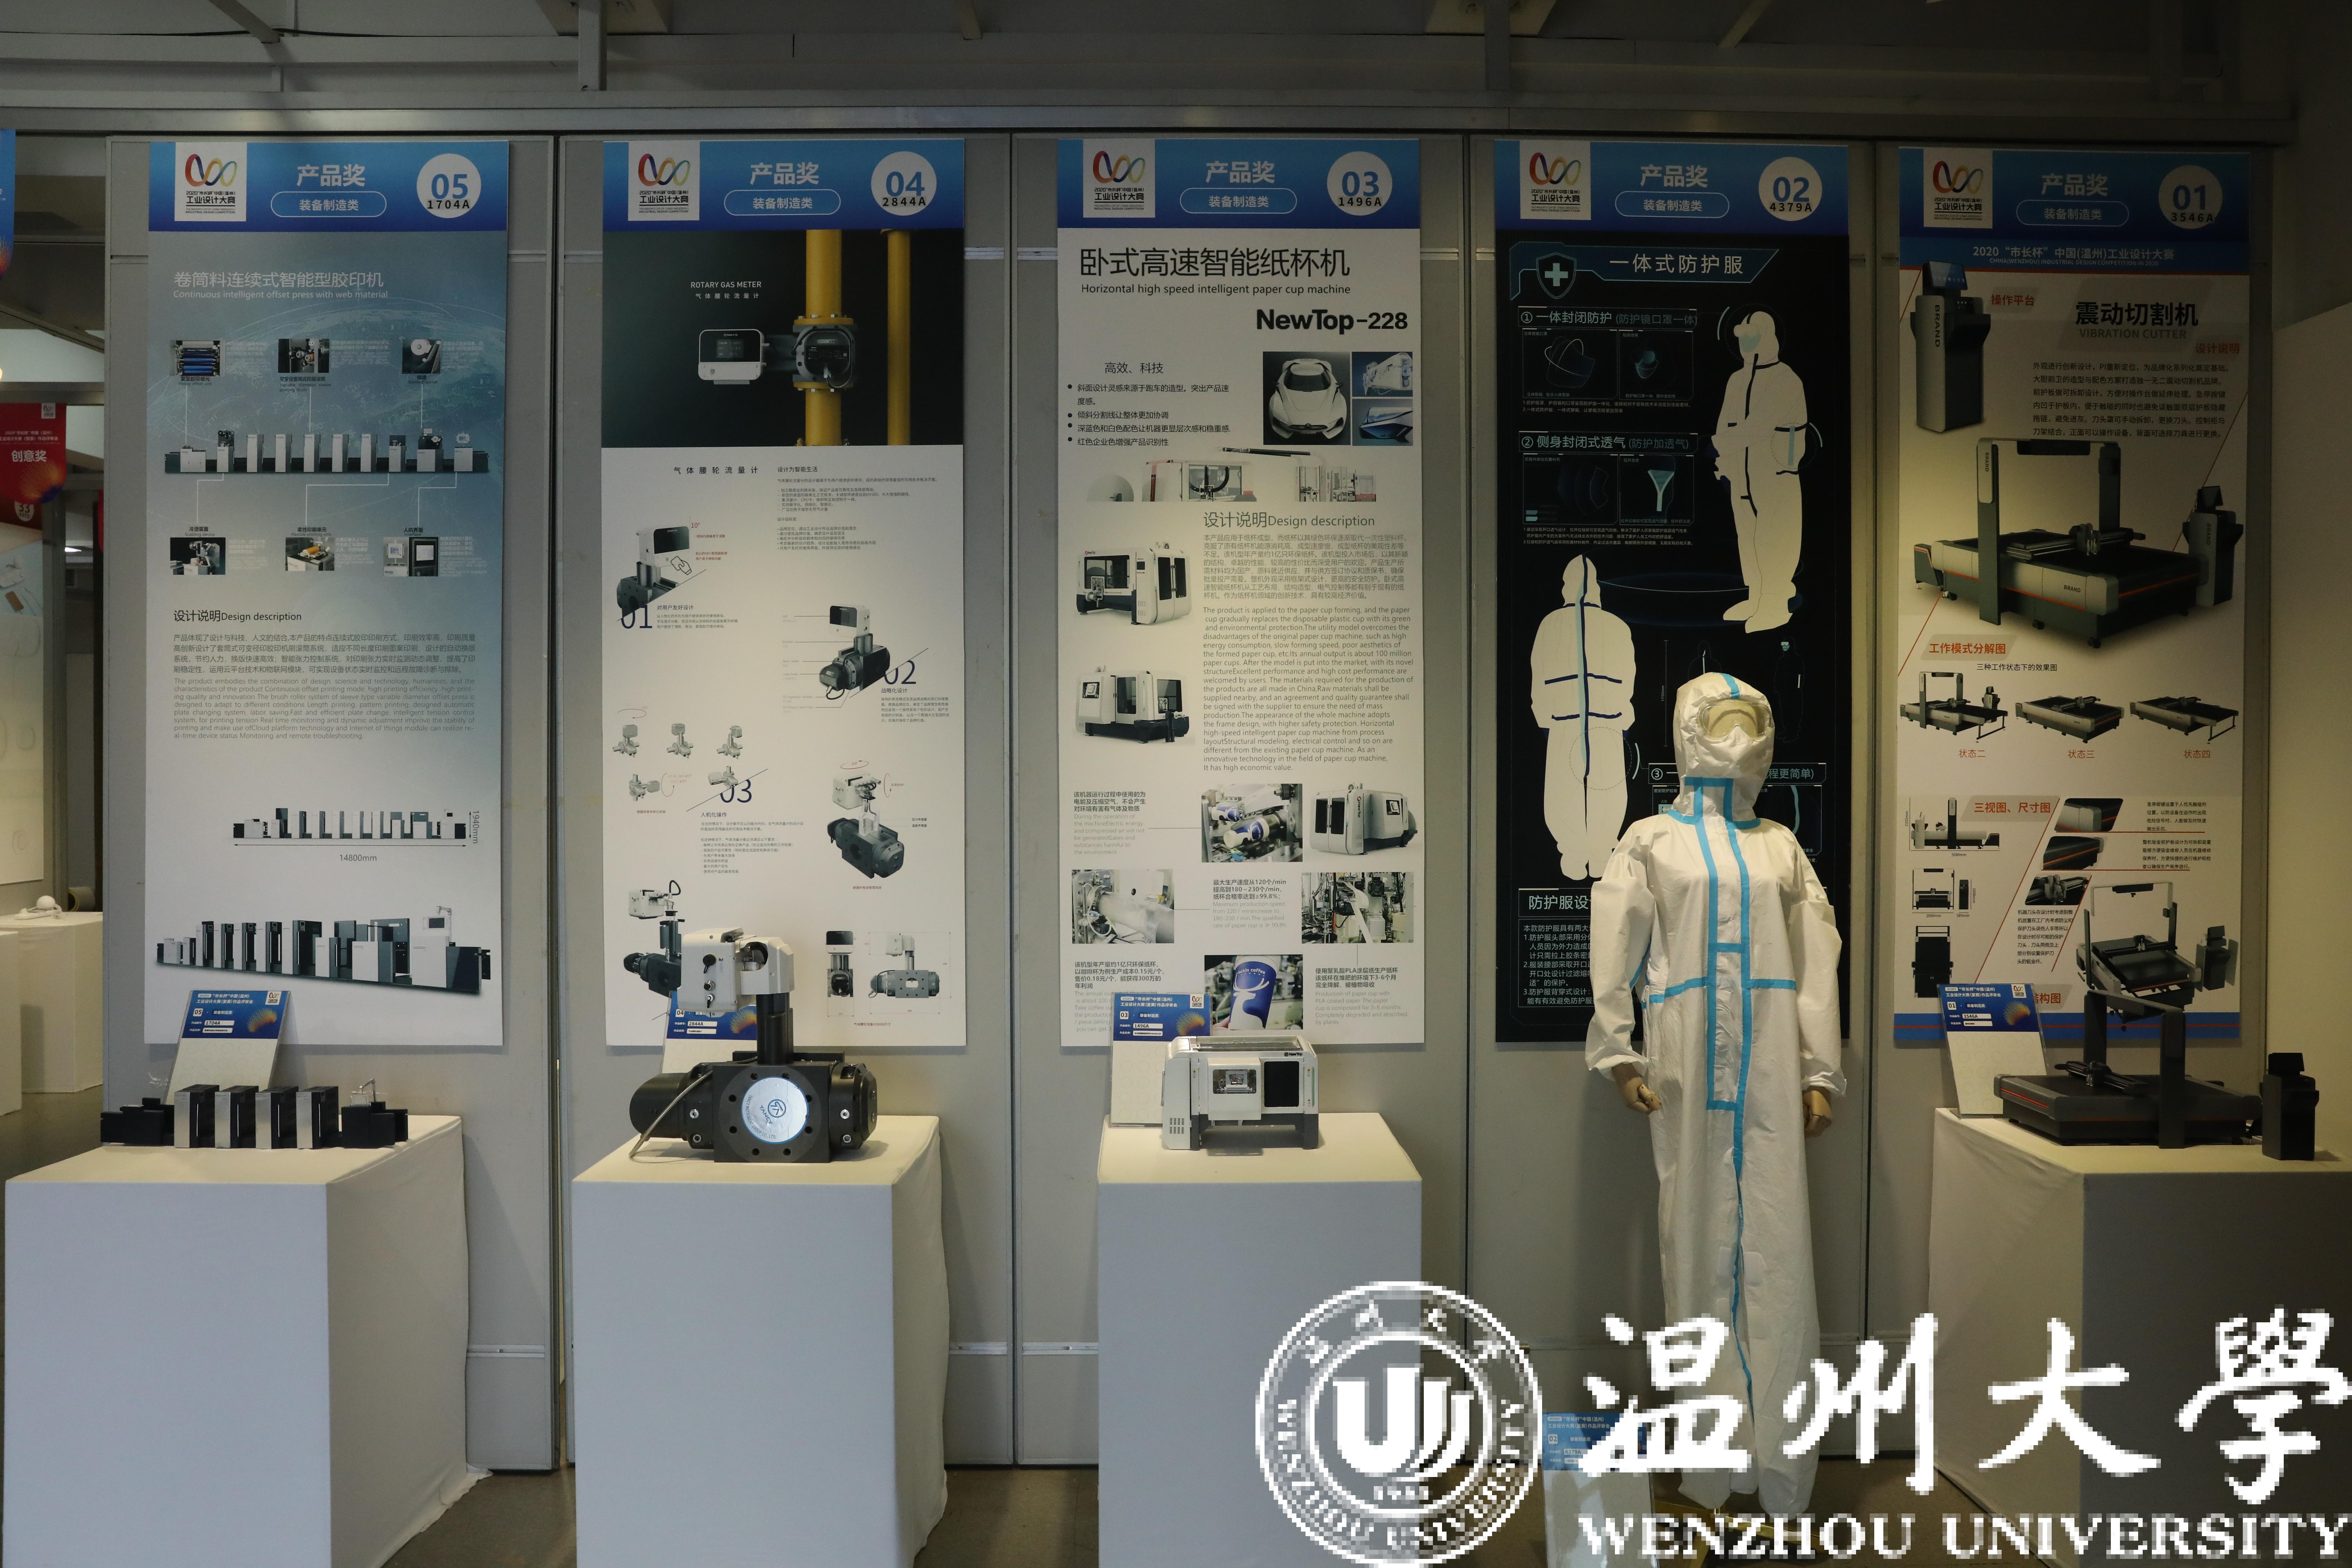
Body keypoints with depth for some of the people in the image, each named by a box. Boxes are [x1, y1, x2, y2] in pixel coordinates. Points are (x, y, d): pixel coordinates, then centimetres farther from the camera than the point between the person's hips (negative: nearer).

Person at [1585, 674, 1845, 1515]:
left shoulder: (1782, 847, 15)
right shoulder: (1651, 840, 8)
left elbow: (1816, 965, 12)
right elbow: (1615, 954, 1)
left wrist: (1821, 1073, 6)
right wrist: (1620, 1056, -6)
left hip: (1771, 1062, 2)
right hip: (1688, 1059, -2)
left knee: (1777, 1247, 0)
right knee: (1700, 1241, 1)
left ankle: (1781, 1455, 8)